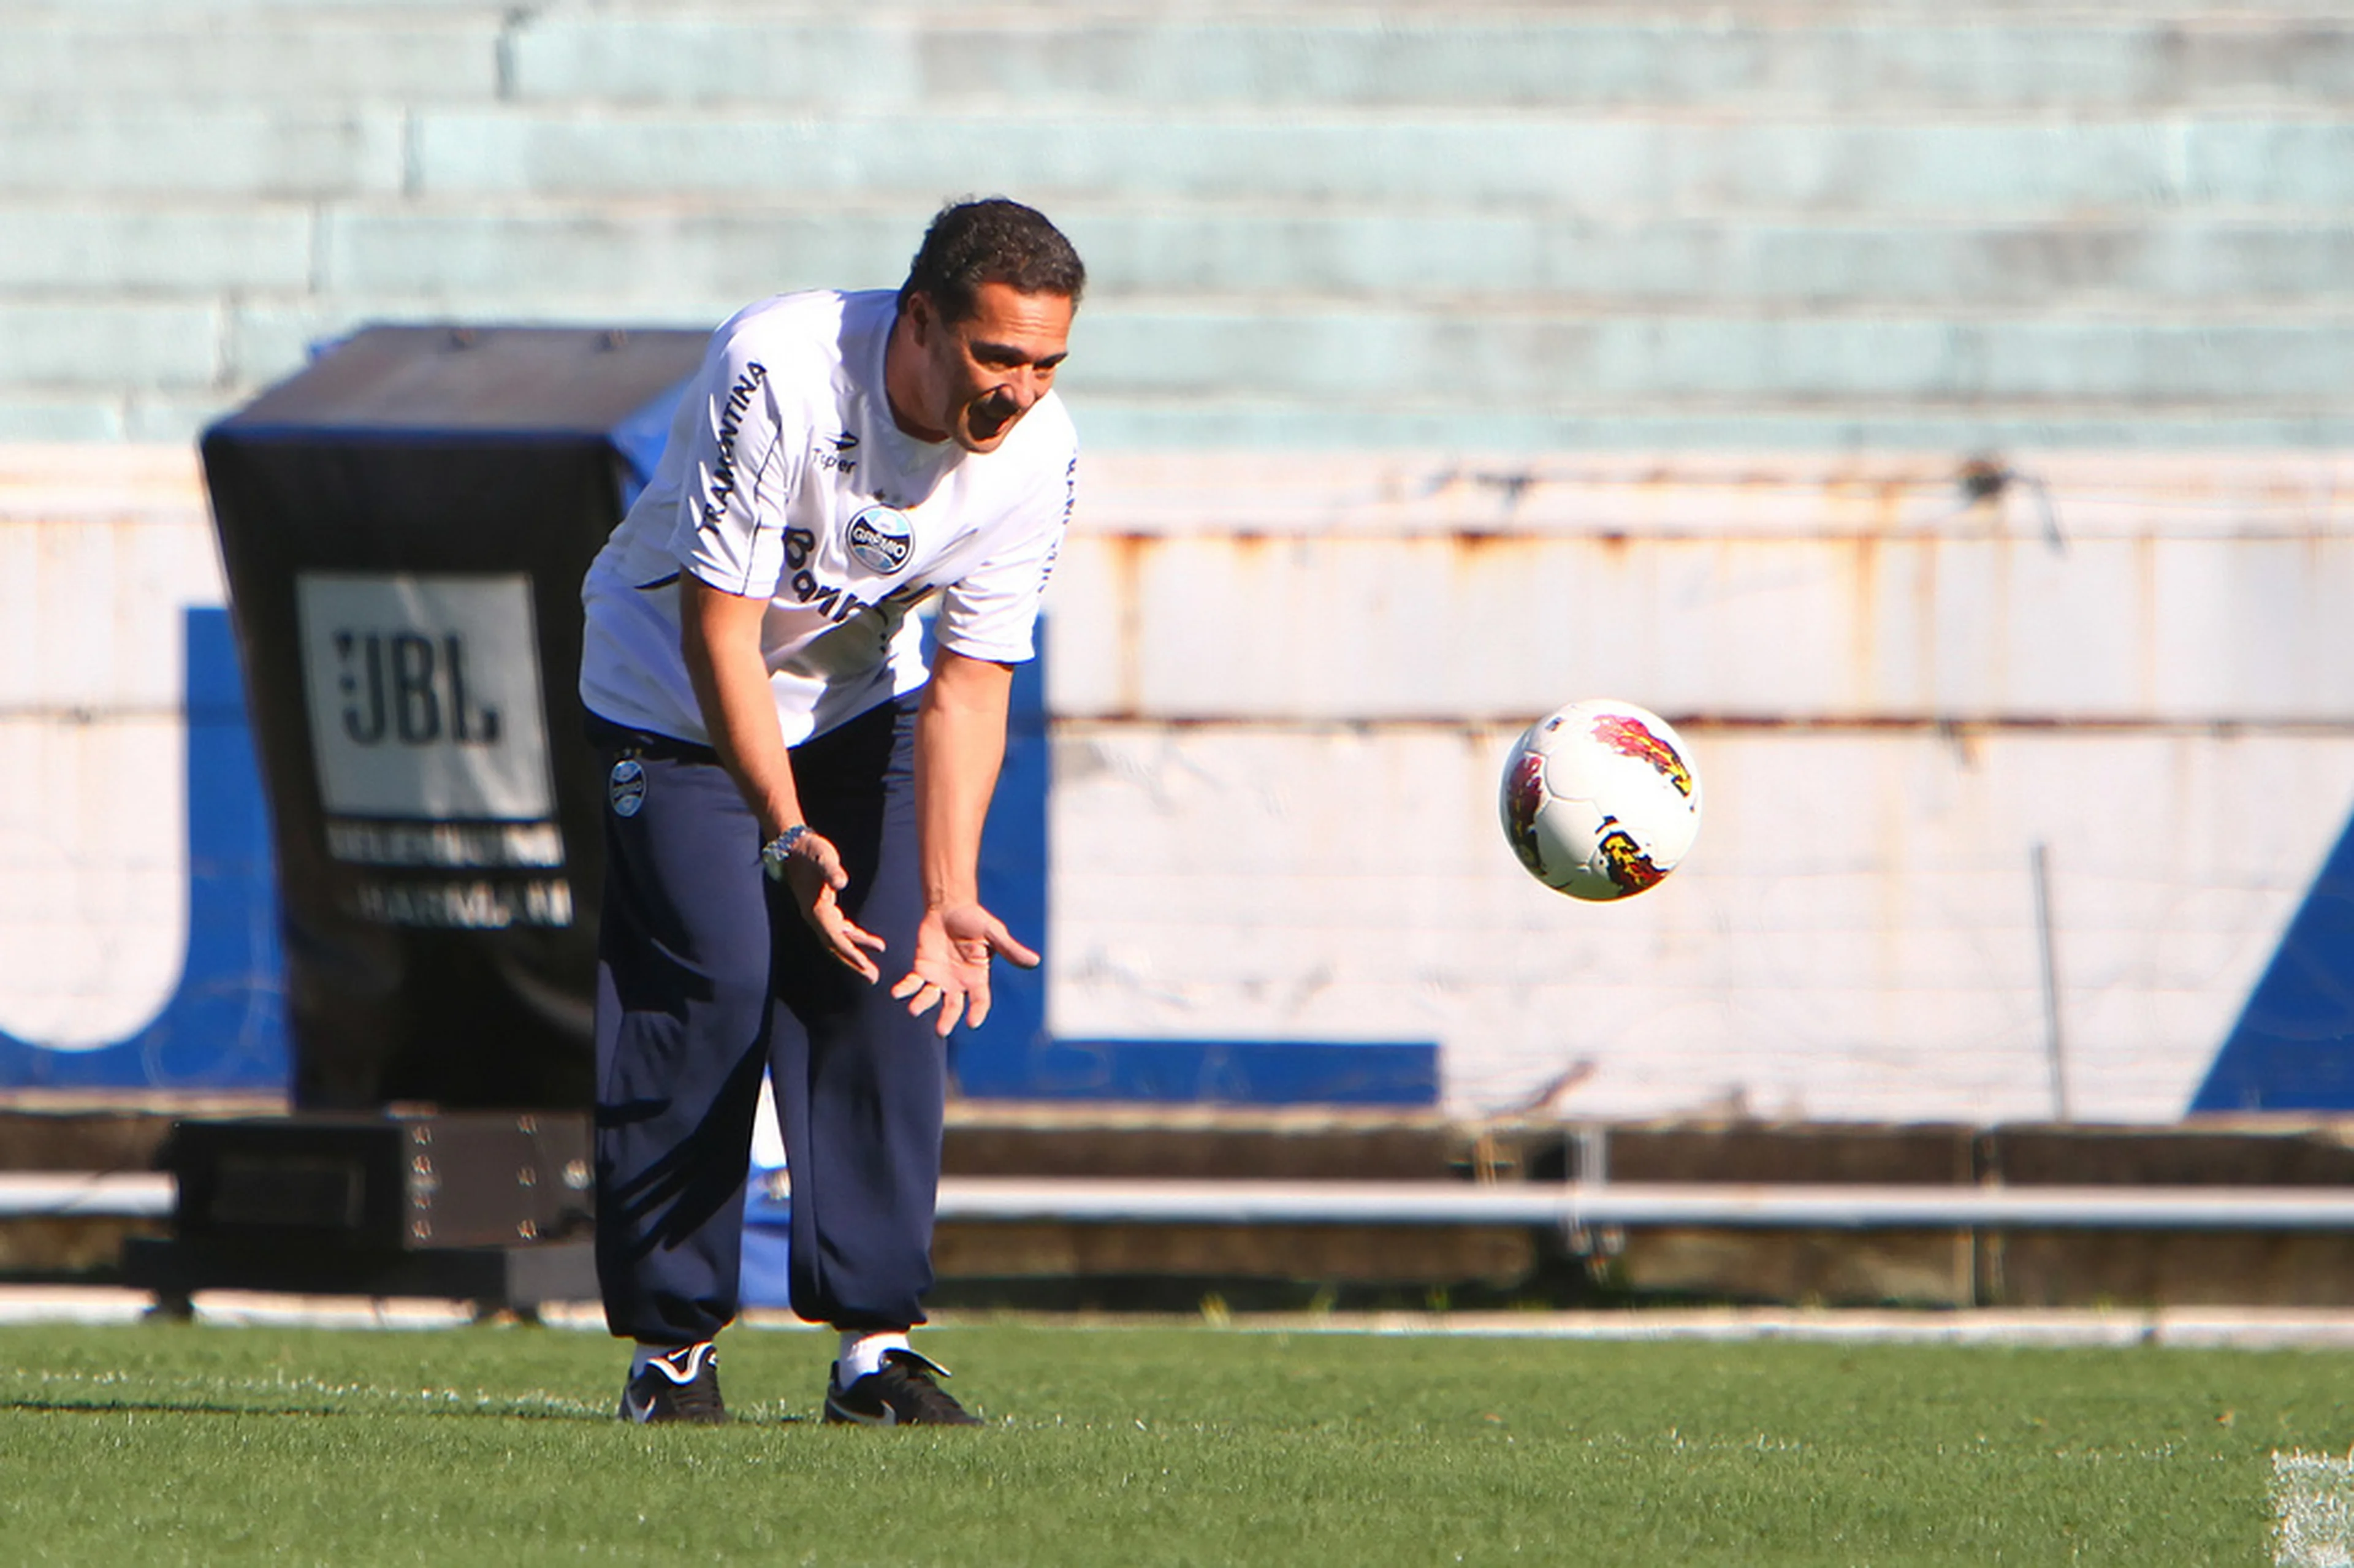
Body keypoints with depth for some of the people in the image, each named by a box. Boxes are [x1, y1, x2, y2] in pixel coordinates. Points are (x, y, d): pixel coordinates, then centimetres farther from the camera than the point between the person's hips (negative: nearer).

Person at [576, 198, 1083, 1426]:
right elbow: (719, 630, -32)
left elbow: (968, 683, -18)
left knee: (889, 993, -9)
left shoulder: (1039, 455, -21)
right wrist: (788, 837, -40)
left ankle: (874, 1338, -4)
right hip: (675, 690, -4)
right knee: (707, 980, -15)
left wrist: (949, 900, -28)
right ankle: (671, 1342, -6)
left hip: (858, 696, 4)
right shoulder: (777, 374, -35)